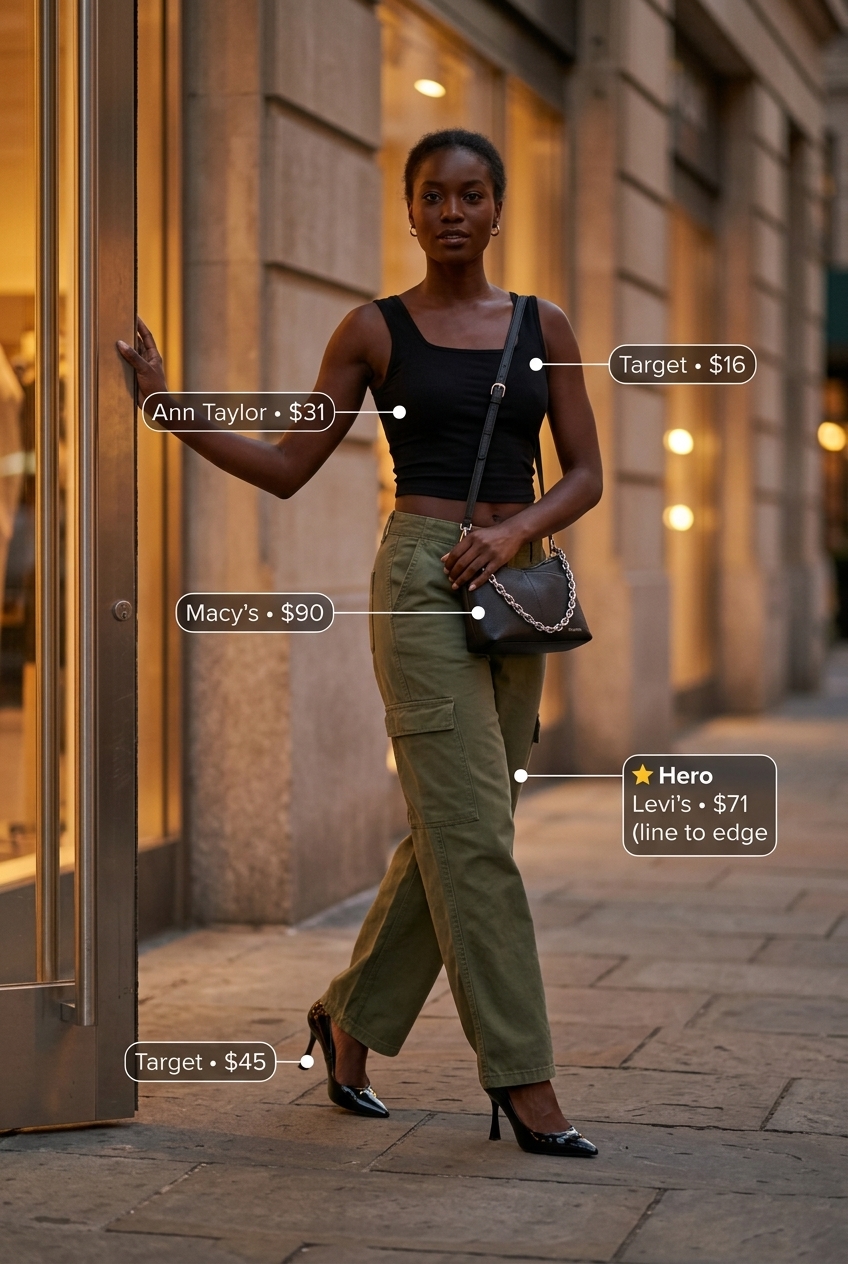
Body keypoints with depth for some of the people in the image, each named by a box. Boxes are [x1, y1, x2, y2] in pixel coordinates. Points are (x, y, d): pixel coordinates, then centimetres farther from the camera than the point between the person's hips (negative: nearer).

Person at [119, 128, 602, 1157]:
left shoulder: (544, 327, 10)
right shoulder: (375, 331, 2)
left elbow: (586, 474, 8)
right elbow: (286, 468, 4)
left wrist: (519, 528, -11)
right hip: (421, 579, -4)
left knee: (449, 834, 8)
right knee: (473, 835, -9)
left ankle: (350, 1016, 27)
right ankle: (523, 1079, -3)